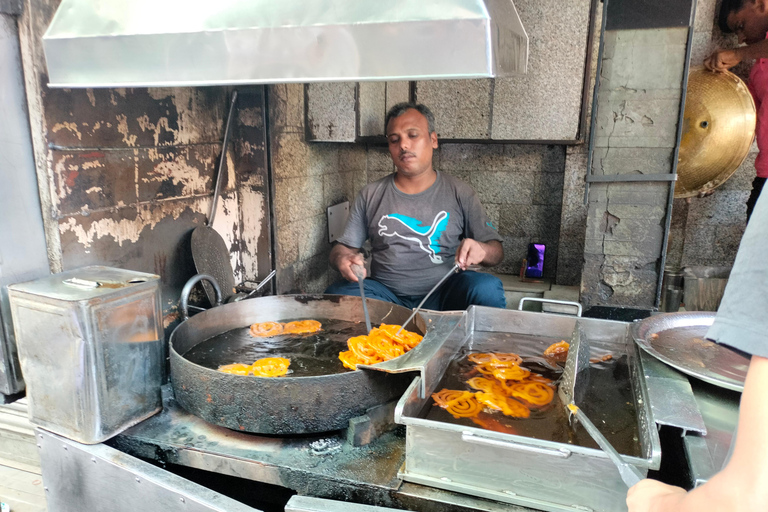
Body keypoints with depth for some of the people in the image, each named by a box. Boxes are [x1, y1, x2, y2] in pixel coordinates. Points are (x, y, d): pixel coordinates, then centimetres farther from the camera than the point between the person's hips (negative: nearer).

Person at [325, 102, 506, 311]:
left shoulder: (459, 192, 7)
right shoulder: (371, 195, 10)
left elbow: (496, 250, 6)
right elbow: (343, 247, 13)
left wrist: (481, 251, -19)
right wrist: (343, 259, -13)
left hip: (443, 294, 0)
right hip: (386, 293, 1)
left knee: (487, 288, -31)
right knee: (336, 293, -28)